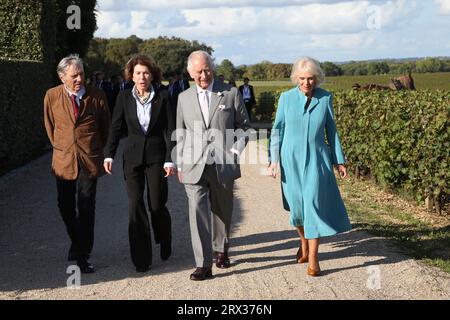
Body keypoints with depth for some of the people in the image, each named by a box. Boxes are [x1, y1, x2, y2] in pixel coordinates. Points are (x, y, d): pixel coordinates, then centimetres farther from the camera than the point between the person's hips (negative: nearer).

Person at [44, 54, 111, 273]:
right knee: (65, 206, 8)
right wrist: (59, 146, 14)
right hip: (63, 159, 2)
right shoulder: (52, 96, 0)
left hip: (89, 159, -2)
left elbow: (105, 126, 10)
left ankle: (82, 255, 4)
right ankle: (78, 243, 32)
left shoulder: (97, 96, -4)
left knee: (86, 207, -3)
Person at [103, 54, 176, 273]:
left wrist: (170, 160, -10)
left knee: (157, 205, 1)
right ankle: (141, 259, 7)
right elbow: (115, 127, 5)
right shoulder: (124, 97, 1)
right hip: (133, 157, 2)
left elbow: (169, 130, -4)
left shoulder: (162, 97, -4)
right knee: (135, 206, -1)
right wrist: (109, 155, -4)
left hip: (156, 156, -2)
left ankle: (165, 242, 33)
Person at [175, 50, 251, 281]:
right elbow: (181, 134, 15)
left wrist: (235, 151, -5)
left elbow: (243, 126, 8)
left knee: (223, 211, 14)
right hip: (194, 166, 0)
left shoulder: (231, 93, 3)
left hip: (223, 165, 0)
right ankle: (203, 265, -9)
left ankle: (221, 250, 37)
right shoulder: (184, 98, 9)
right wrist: (180, 164, 11)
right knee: (198, 212, -11)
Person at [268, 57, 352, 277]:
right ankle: (304, 242, 37)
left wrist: (339, 161, 5)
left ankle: (313, 260, -4)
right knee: (297, 205, 6)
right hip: (292, 159, 1)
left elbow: (331, 131, 6)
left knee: (314, 204, -9)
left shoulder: (325, 98, -1)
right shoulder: (286, 98, -2)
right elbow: (278, 130, 2)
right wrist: (274, 160, -4)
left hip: (317, 159, -1)